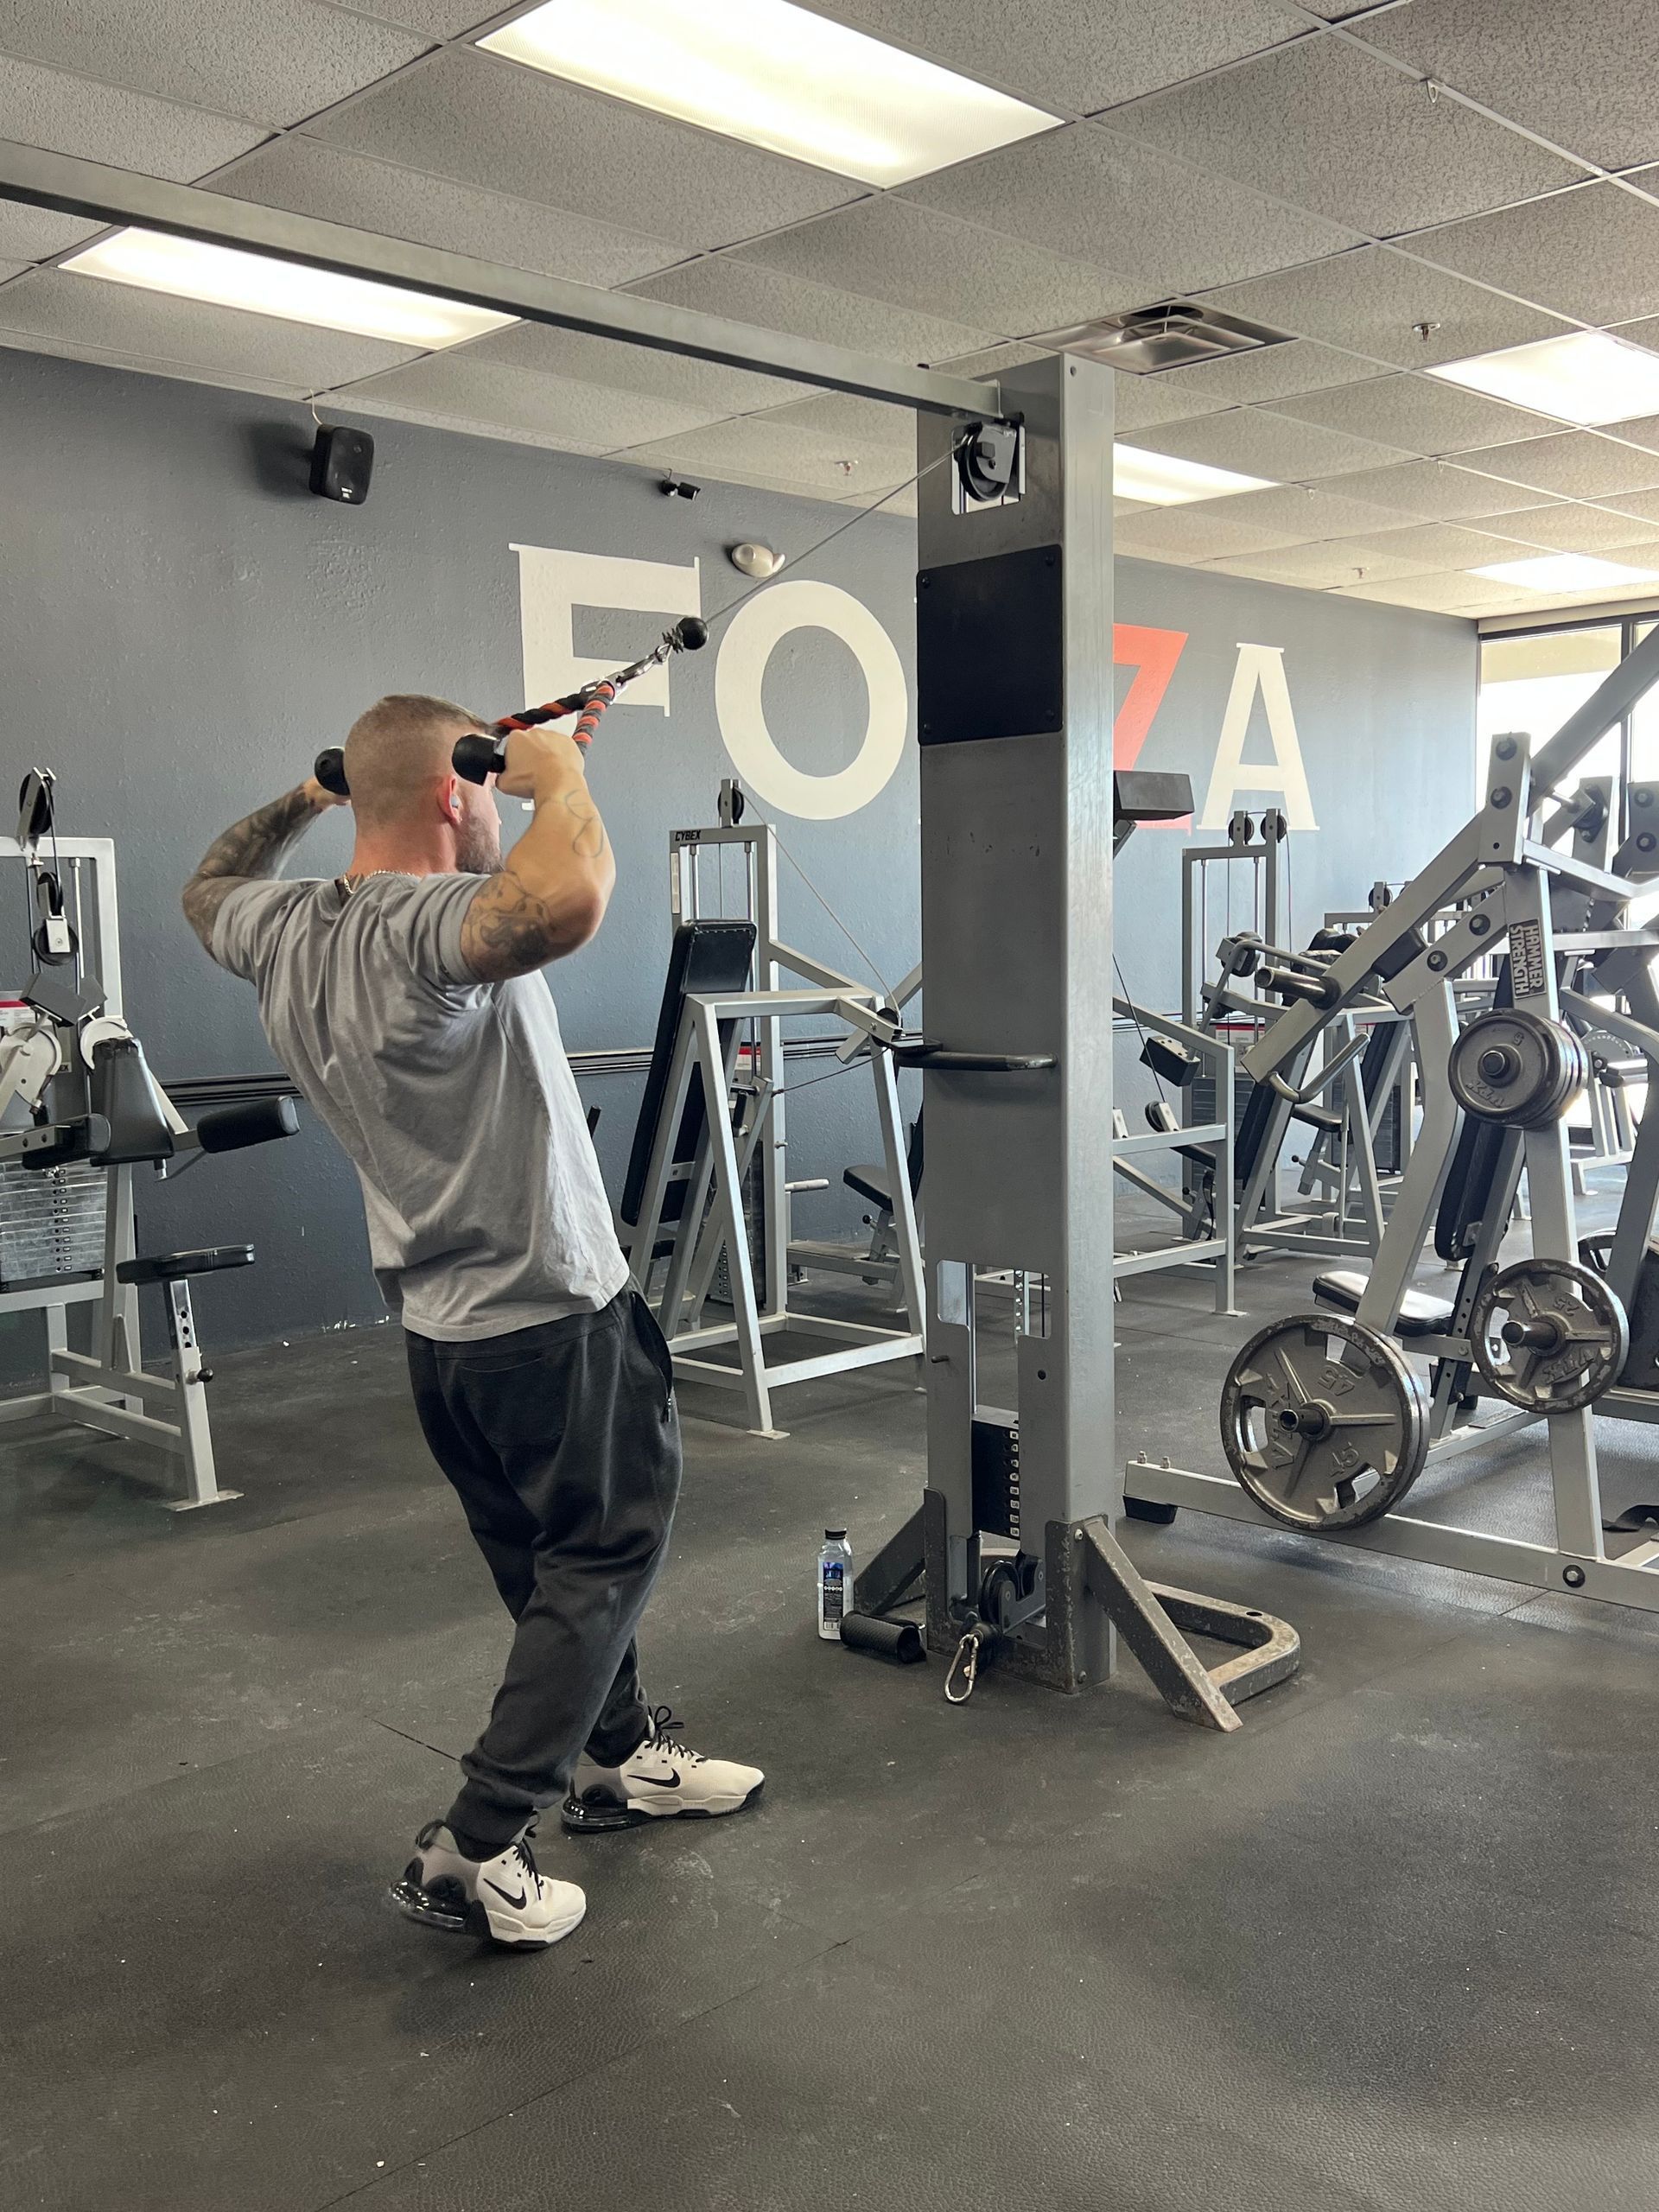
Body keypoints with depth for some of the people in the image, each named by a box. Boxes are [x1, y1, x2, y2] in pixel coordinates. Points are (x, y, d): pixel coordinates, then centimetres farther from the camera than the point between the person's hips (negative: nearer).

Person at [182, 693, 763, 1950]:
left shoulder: (285, 932, -1)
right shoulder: (427, 927, -27)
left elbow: (209, 889, 24)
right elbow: (567, 900, -50)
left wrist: (309, 796, 21)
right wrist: (559, 771, -30)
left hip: (442, 1325, 9)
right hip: (551, 1316, -9)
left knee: (563, 1560, 23)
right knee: (601, 1559, 6)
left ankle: (618, 1758, 40)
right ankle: (476, 1853, 7)